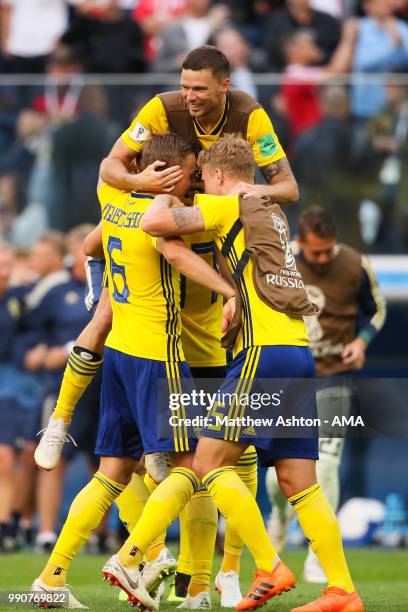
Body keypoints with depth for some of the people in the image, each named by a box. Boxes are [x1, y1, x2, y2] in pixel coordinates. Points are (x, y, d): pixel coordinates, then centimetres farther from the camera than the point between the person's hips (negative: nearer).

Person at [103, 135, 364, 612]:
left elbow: (154, 223, -8)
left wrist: (165, 194, 12)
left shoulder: (227, 205, -1)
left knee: (211, 460, -5)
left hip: (265, 351, -8)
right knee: (297, 481, 5)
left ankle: (270, 568, -10)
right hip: (299, 352, 8)